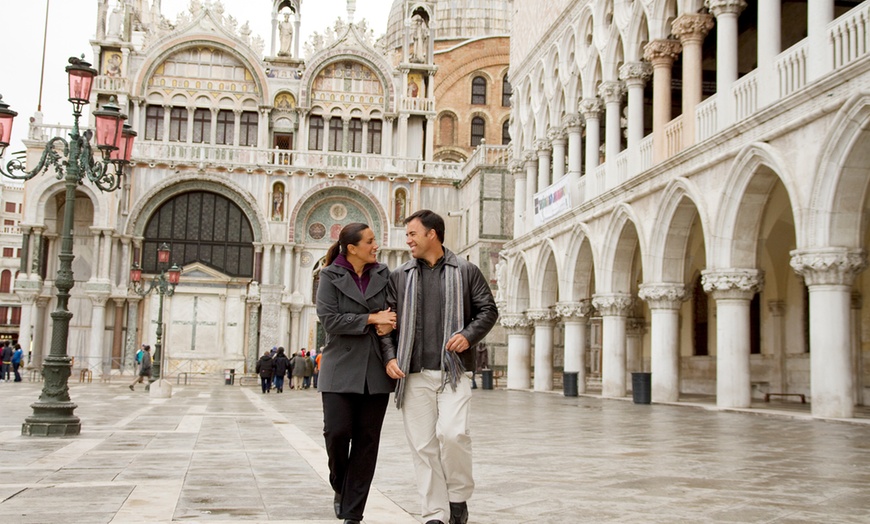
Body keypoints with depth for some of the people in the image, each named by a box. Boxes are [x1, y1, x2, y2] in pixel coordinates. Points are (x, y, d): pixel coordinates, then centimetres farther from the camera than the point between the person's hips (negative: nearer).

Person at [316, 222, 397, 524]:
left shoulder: (383, 275, 9)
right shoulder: (330, 276, 1)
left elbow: (397, 312, 17)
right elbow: (329, 319, -10)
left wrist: (388, 324, -5)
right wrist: (371, 320, -13)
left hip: (376, 370, 3)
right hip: (342, 368, -3)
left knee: (367, 440, 1)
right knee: (337, 431, -11)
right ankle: (340, 487, 21)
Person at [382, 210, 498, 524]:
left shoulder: (466, 272, 8)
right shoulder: (399, 277, 13)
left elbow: (488, 310, 8)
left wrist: (469, 335, -10)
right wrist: (389, 356, -3)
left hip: (454, 371, -2)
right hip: (415, 374, 3)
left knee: (452, 433, -19)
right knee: (423, 445, 1)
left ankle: (458, 498, 5)